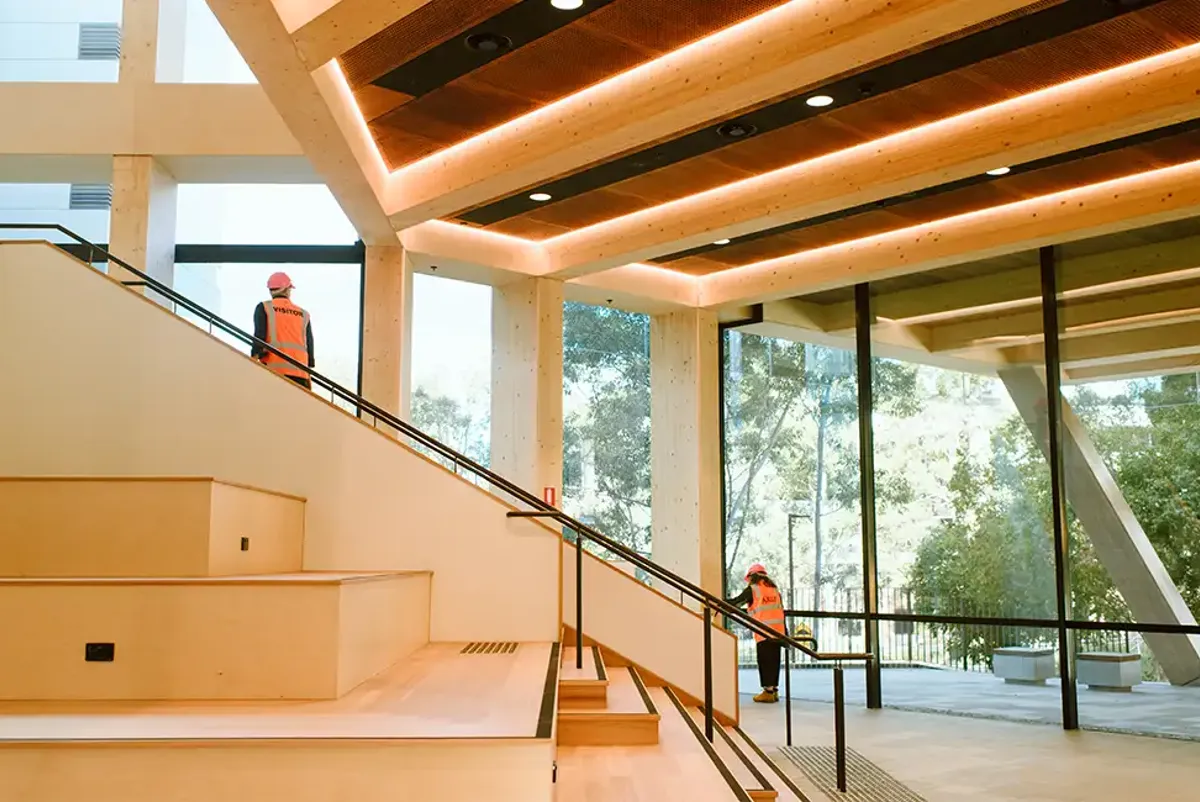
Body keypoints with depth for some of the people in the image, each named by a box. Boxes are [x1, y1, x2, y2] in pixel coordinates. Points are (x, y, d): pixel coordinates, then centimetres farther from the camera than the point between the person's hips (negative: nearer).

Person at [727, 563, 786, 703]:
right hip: (778, 630, 6)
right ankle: (774, 690, 15)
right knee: (774, 661, 11)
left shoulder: (752, 589, -1)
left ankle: (768, 692, -3)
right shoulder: (774, 589, 16)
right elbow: (781, 611, 15)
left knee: (765, 662, -2)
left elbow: (736, 602, 2)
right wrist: (785, 631, 18)